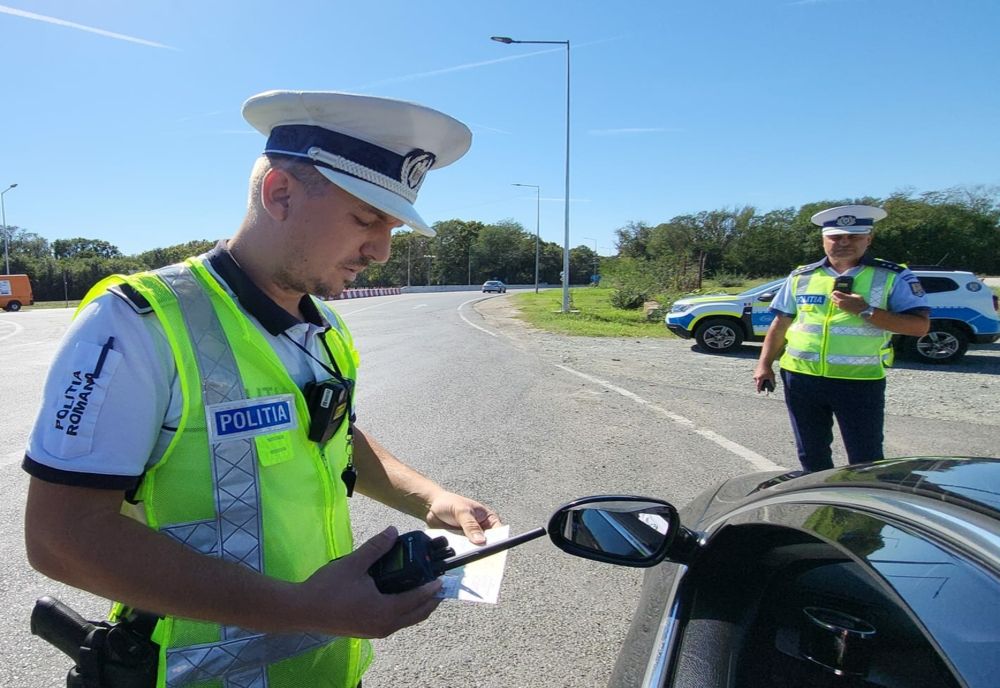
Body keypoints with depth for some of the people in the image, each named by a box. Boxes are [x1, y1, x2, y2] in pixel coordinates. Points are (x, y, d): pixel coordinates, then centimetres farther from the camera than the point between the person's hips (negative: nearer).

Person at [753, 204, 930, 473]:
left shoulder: (893, 277, -2)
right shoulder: (801, 277, 7)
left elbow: (920, 325, -9)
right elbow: (780, 324, 12)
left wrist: (865, 311, -19)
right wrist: (764, 364, 5)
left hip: (860, 382, -3)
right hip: (801, 378, 4)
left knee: (865, 459, 3)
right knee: (811, 454, 15)